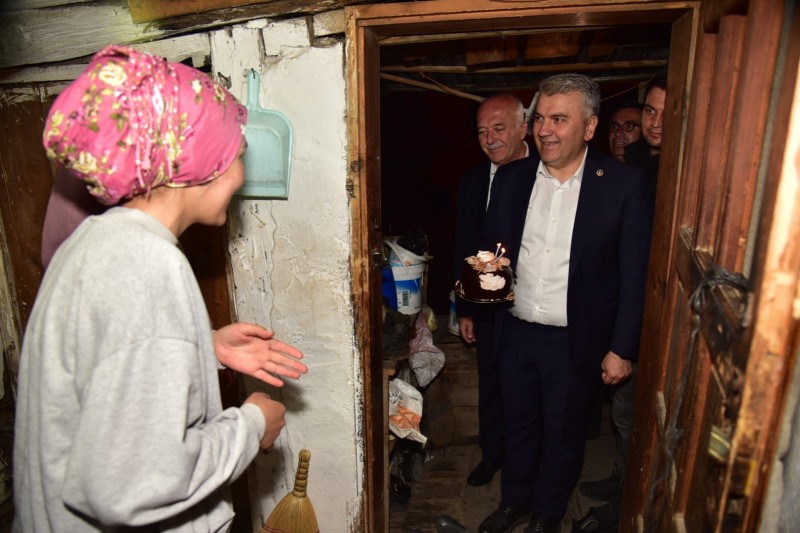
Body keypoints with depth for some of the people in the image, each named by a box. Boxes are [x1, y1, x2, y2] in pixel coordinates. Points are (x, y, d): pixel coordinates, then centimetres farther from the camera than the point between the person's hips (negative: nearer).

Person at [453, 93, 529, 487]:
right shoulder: (472, 182, 2)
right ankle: (492, 454, 42)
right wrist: (464, 309, 5)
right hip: (488, 308, 3)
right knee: (490, 387, 18)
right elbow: (463, 249, 5)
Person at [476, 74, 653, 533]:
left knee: (564, 433, 17)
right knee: (518, 424, 21)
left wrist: (622, 349, -9)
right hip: (515, 332, 3)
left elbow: (635, 276, -9)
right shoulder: (511, 177, 0)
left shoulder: (624, 183, -11)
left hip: (575, 340, -3)